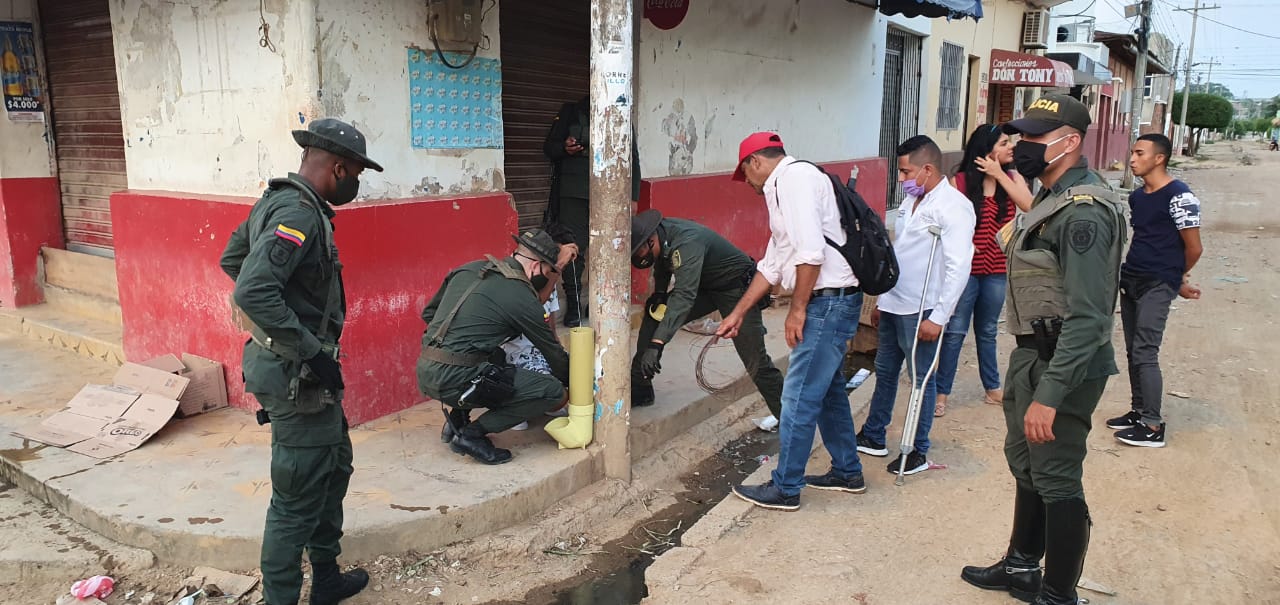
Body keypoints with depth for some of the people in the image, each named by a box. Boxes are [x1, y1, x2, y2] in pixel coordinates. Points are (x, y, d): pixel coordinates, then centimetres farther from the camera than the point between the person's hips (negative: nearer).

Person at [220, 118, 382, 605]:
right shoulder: (299, 213, -22)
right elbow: (251, 293, -32)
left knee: (335, 467, 23)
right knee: (299, 494, 0)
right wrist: (311, 351, -26)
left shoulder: (276, 202, 9)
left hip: (303, 368, 11)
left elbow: (232, 259, 21)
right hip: (297, 374, -11)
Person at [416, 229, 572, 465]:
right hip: (455, 380, -8)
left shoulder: (469, 269, 14)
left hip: (425, 371, 8)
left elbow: (429, 312, 24)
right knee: (553, 391, -5)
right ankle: (472, 434, -2)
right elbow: (552, 350, 8)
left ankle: (458, 419, 20)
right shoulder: (522, 297, -5)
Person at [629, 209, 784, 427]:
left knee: (755, 360, -7)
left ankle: (785, 413, 14)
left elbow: (684, 296, -48)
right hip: (705, 286, 8)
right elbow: (663, 264, 13)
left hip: (736, 287, -8)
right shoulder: (660, 234, -12)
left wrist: (656, 344, -54)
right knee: (653, 314, -5)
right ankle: (639, 390, 2)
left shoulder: (687, 243, -37)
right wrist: (659, 293, -5)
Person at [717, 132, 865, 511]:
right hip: (832, 302, 10)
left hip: (828, 301, -10)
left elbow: (811, 251, -24)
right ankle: (847, 472, 35)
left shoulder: (794, 177, -12)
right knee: (827, 391, 21)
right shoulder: (782, 188, 20)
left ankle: (785, 489, 11)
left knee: (799, 397, -1)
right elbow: (772, 265, 24)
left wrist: (797, 309, -16)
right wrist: (738, 315, 25)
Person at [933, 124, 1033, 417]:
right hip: (965, 267, -4)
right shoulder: (960, 181, -7)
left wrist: (999, 174, -15)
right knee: (954, 332, 0)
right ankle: (942, 393, 8)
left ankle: (993, 388, 30)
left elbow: (1029, 206, -16)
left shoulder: (1012, 177, 2)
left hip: (997, 269, 4)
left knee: (987, 331, 18)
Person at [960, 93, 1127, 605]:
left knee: (1056, 480, 1)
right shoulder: (1052, 198, 10)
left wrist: (1049, 395, -30)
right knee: (1024, 463, 21)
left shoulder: (1083, 213, -22)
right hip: (1032, 353, 10)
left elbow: (1088, 317, -28)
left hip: (1062, 364, -10)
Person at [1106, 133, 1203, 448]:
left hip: (1157, 286, -8)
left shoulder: (1178, 196, -14)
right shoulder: (1136, 196, 11)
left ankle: (1152, 427, -2)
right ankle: (1138, 411, 23)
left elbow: (1194, 248, -11)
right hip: (1130, 280, 8)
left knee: (1144, 353, -9)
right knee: (1133, 351, 12)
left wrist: (1178, 278, 6)